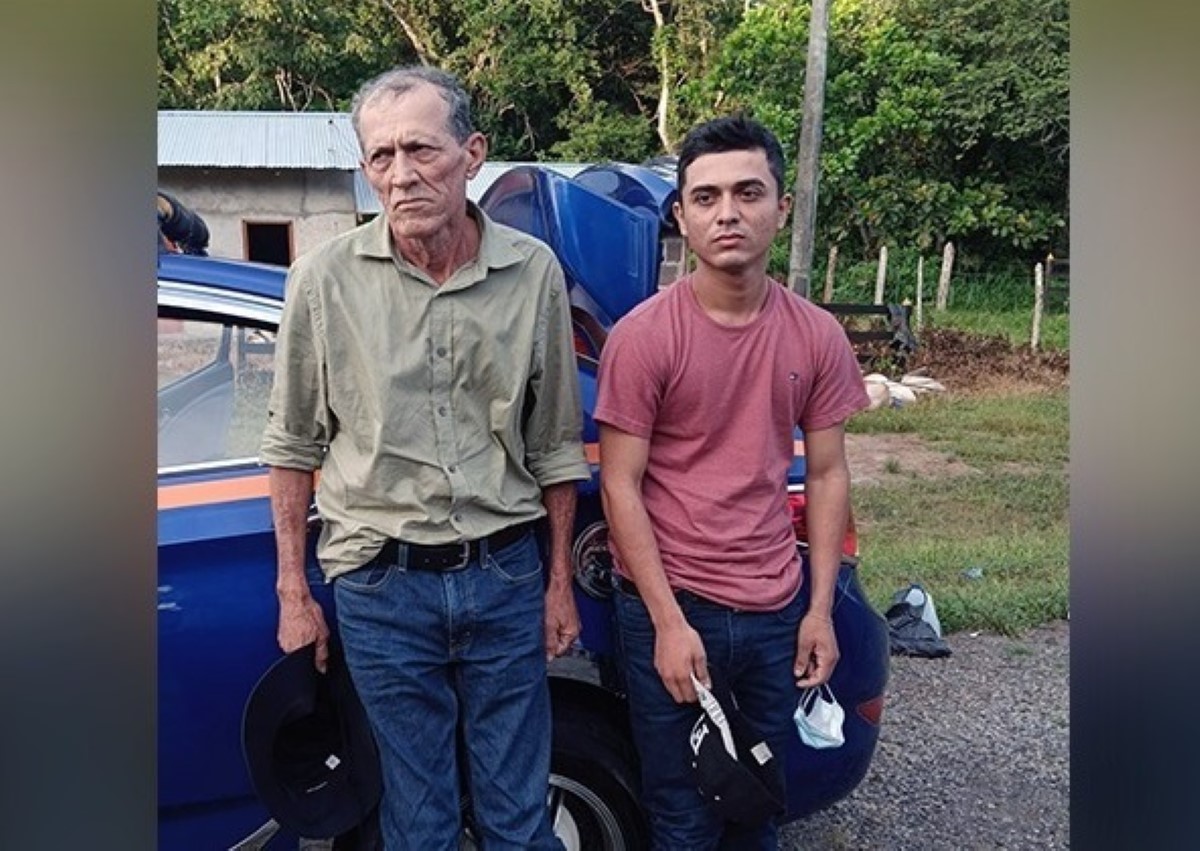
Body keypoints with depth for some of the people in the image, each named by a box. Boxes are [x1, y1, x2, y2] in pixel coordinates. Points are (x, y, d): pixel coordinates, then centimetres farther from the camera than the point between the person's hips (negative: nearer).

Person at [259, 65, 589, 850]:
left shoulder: (534, 272, -4)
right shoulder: (326, 279, -6)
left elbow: (556, 445, 4)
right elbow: (294, 445, 2)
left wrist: (560, 580, 6)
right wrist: (293, 593, 3)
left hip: (507, 578, 1)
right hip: (383, 586, 0)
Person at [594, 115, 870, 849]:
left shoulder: (817, 336, -1)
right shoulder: (644, 335, -12)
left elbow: (828, 473, 5)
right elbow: (620, 487, -11)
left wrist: (821, 608, 2)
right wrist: (669, 621, -14)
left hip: (777, 609, 4)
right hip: (672, 607, -3)